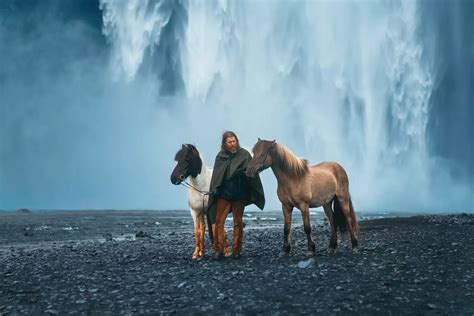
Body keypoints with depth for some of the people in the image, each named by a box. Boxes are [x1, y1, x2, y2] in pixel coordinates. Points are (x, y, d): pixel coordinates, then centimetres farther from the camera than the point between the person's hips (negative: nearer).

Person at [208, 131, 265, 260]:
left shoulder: (244, 154, -2)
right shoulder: (220, 156, 3)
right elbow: (216, 176, 7)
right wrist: (214, 190, -2)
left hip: (239, 194, -1)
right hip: (223, 193, 1)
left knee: (238, 222, 8)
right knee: (218, 221, -5)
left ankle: (237, 250, 17)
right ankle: (218, 249, 0)